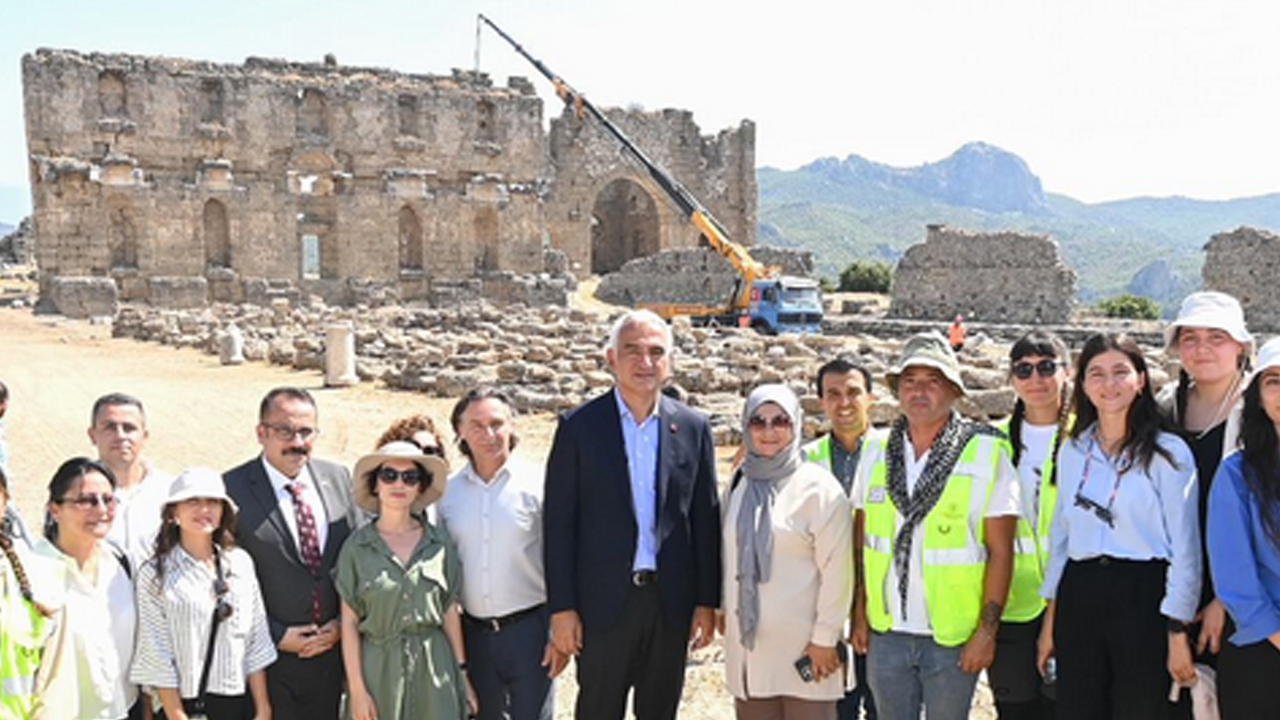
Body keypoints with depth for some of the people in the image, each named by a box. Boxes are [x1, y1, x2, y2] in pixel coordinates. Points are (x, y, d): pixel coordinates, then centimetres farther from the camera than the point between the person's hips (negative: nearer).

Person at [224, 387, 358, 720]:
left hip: (333, 651, 4)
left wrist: (342, 624, -3)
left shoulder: (339, 479, 3)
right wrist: (277, 636, -10)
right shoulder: (233, 490, -11)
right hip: (269, 657, -3)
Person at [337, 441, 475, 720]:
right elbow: (349, 623, -1)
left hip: (434, 666, 1)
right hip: (379, 667, -1)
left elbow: (450, 612, 7)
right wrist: (357, 689, -4)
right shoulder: (356, 548, -1)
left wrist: (462, 673, 7)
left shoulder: (440, 544, 3)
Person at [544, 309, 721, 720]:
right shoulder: (579, 427, -4)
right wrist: (561, 608, -7)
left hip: (671, 601, 2)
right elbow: (558, 523, -4)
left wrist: (707, 601, 3)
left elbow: (706, 520, 5)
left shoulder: (693, 428, 3)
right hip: (604, 600, -2)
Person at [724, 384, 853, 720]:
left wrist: (825, 639, -10)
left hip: (803, 648, -4)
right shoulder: (738, 487, 8)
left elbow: (837, 571, -9)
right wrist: (725, 612, 12)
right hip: (748, 643, 5)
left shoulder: (819, 488, -7)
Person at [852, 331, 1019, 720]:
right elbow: (860, 541, 9)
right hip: (886, 633, 3)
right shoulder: (876, 452, 4)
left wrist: (987, 631, -11)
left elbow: (1000, 551, -8)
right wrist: (860, 614, 6)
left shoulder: (987, 453, -8)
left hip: (953, 638, -3)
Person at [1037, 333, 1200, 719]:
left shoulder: (1169, 452, -5)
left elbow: (1185, 549, -5)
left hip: (1143, 599, -4)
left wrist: (1177, 632, -8)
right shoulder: (1072, 451, 9)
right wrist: (1051, 618, 13)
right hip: (1079, 598, 4)